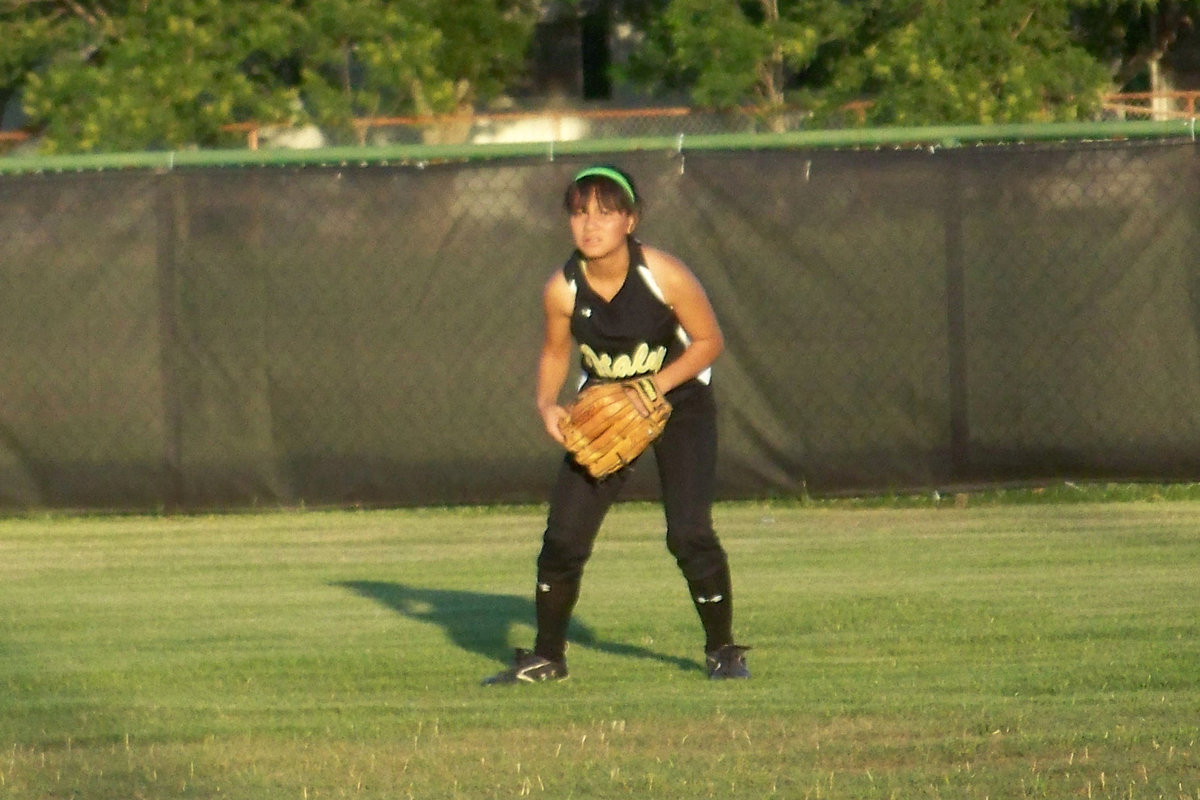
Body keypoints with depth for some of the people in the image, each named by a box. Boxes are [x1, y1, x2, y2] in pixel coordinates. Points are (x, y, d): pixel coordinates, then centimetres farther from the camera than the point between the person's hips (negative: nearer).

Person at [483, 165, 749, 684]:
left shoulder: (665, 276, -26)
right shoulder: (563, 289, -16)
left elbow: (709, 340, -14)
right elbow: (555, 352, 3)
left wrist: (655, 386, -26)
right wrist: (547, 403, -16)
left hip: (678, 398, -3)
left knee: (689, 533, -16)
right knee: (564, 534, -5)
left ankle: (722, 650, 6)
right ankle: (546, 657, 14)